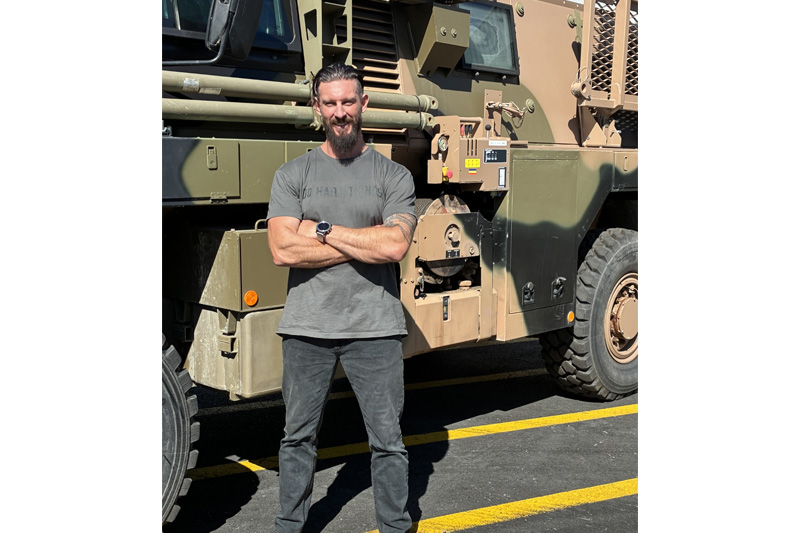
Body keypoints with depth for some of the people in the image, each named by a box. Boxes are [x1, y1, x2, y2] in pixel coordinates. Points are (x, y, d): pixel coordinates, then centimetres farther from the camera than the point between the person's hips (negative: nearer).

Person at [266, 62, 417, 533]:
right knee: (299, 437, 13)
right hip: (307, 327, 1)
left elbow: (395, 246, -12)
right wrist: (367, 242, -8)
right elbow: (284, 250, -8)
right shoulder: (292, 175, 6)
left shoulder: (394, 175, 4)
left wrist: (322, 229, -8)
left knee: (388, 439, 7)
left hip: (375, 327, -1)